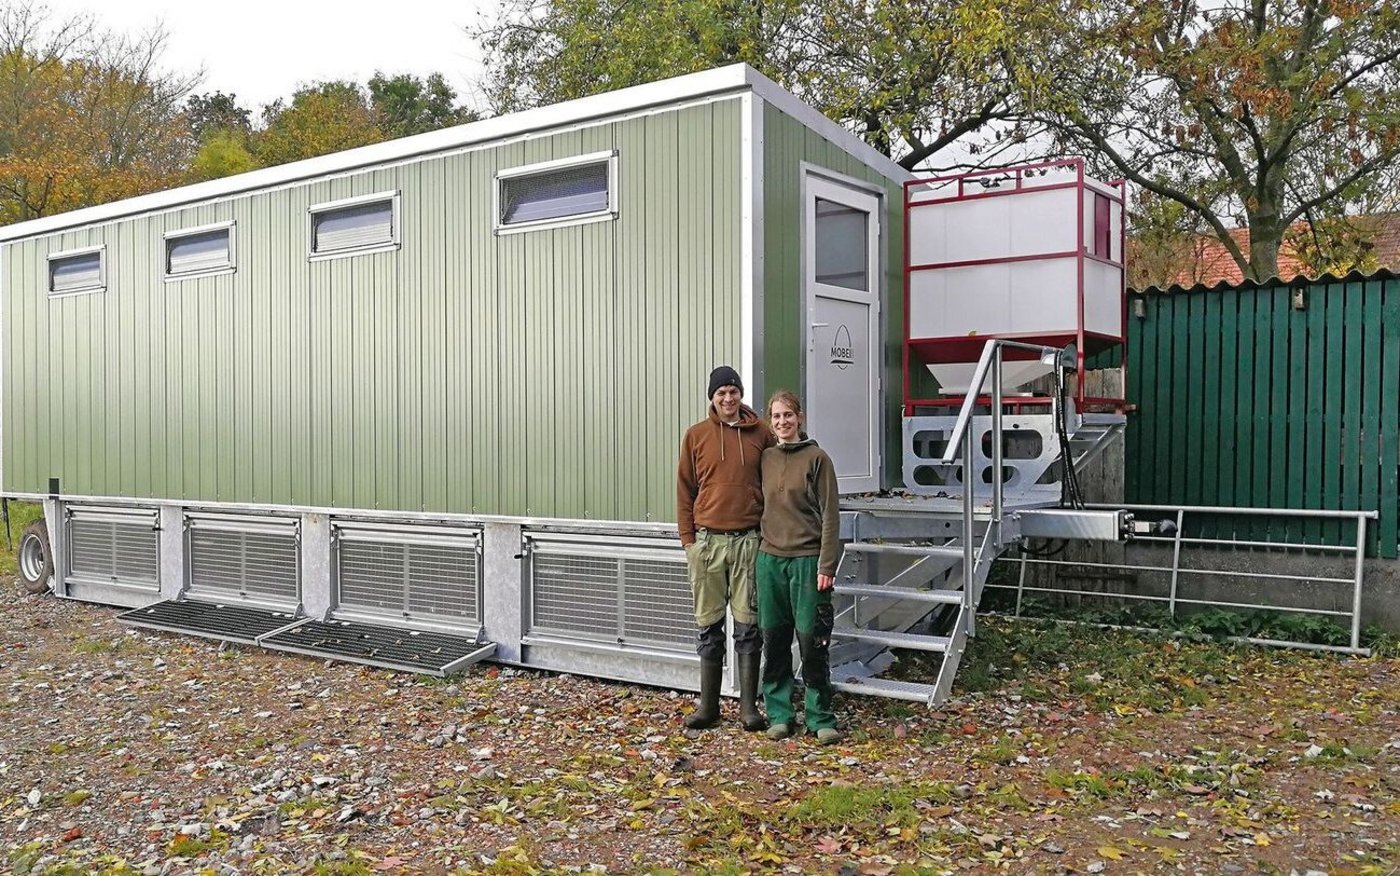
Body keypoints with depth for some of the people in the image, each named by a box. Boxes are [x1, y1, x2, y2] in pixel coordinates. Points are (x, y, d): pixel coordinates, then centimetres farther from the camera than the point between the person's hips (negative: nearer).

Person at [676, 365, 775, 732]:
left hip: (749, 540, 0)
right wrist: (688, 538, 1)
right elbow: (685, 491, 7)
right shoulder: (696, 435, 5)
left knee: (748, 625, 4)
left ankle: (749, 705, 14)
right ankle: (708, 705, 16)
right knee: (709, 626, 7)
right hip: (708, 540, 1)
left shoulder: (760, 433, 5)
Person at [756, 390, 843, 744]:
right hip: (770, 559, 4)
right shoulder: (765, 458, 11)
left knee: (812, 641, -1)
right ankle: (779, 714, 18)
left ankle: (820, 718, 10)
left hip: (807, 560, -4)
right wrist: (761, 547, 9)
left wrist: (826, 565, -12)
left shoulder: (817, 458, -3)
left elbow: (830, 515, -6)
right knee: (774, 640, 7)